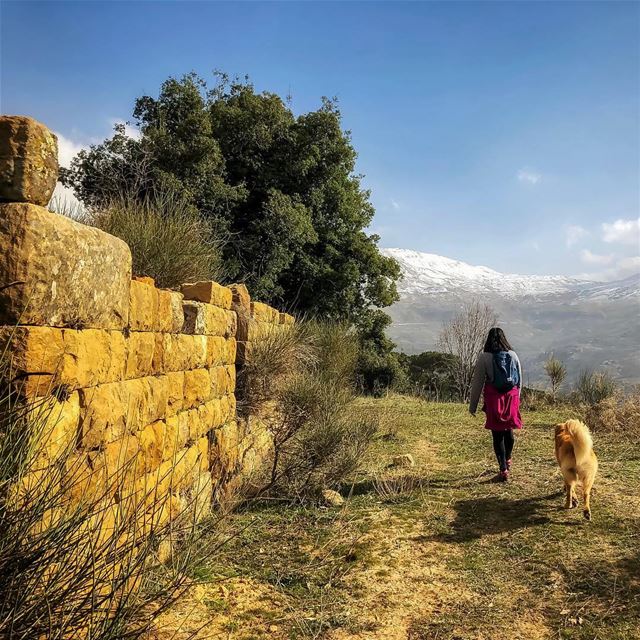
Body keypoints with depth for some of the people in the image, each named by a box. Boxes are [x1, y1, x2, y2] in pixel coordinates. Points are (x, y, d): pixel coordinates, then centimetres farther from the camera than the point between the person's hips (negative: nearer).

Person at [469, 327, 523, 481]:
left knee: (497, 434, 3)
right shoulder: (513, 355, 2)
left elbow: (477, 382, -7)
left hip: (494, 400, -4)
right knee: (509, 430, 20)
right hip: (511, 398, 4)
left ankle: (504, 470, 4)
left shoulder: (484, 357, -9)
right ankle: (508, 460, 40)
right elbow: (519, 380, 10)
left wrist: (472, 405, 0)